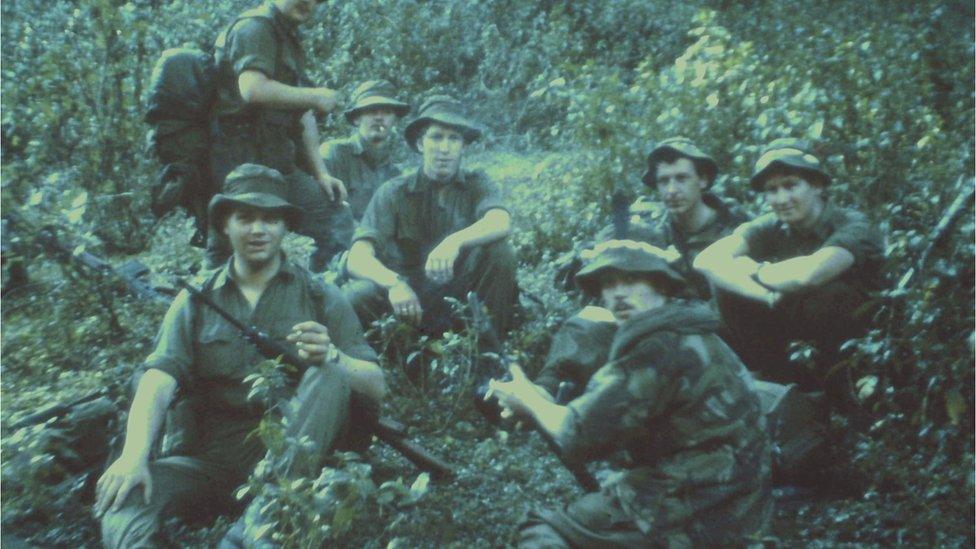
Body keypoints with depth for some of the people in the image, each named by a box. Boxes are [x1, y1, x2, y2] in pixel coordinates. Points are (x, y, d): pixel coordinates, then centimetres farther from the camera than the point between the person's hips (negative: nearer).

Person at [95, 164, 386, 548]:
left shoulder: (320, 296, 8)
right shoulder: (196, 301, 11)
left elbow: (376, 387, 0)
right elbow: (159, 379, -4)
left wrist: (331, 357, -22)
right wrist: (135, 454, -23)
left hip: (292, 452, -1)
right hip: (214, 457, 1)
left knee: (329, 376, -27)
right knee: (123, 492, -25)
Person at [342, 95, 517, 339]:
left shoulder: (477, 184, 0)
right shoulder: (393, 192, -3)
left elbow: (501, 223, -23)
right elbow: (357, 259, -16)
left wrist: (455, 241, -43)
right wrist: (394, 284, -37)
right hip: (409, 297, -1)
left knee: (498, 249, -24)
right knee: (355, 296, -29)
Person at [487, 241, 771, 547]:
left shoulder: (661, 347, -20)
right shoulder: (687, 337, 12)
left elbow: (579, 437, -19)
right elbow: (611, 419, 11)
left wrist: (528, 399, -1)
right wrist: (540, 400, 1)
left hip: (691, 521, -10)